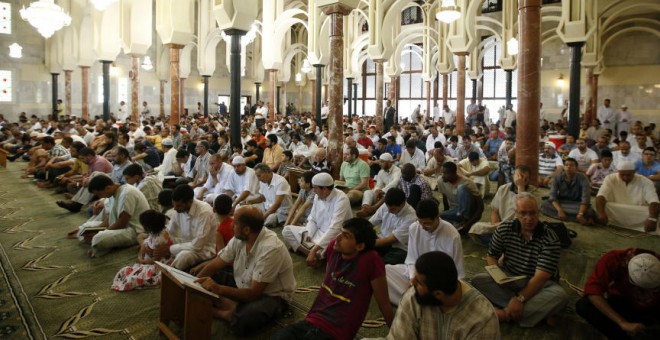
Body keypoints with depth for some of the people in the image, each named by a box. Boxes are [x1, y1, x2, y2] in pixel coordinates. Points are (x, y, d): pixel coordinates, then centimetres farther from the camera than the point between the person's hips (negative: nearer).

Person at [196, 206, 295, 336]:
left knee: (241, 321, -36)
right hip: (244, 287, 7)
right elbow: (214, 266, -1)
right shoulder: (239, 238, -8)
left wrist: (218, 289, -40)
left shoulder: (270, 249, -30)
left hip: (271, 296, -7)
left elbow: (253, 294, -29)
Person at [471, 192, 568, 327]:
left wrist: (520, 298, -34)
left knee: (560, 295, -33)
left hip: (538, 284, -2)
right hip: (507, 279, 3)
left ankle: (506, 313, -29)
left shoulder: (550, 239, -19)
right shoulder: (504, 229, -8)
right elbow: (492, 256, 2)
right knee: (478, 280, -24)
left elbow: (541, 277, -25)